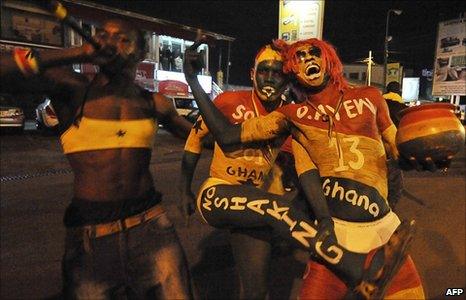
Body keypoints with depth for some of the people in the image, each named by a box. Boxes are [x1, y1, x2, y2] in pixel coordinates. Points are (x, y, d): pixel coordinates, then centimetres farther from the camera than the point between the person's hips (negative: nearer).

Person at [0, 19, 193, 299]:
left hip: (149, 226, 3)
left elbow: (196, 134, 19)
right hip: (89, 236, -2)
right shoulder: (72, 89, -1)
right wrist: (78, 53, -15)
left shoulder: (153, 103, 5)